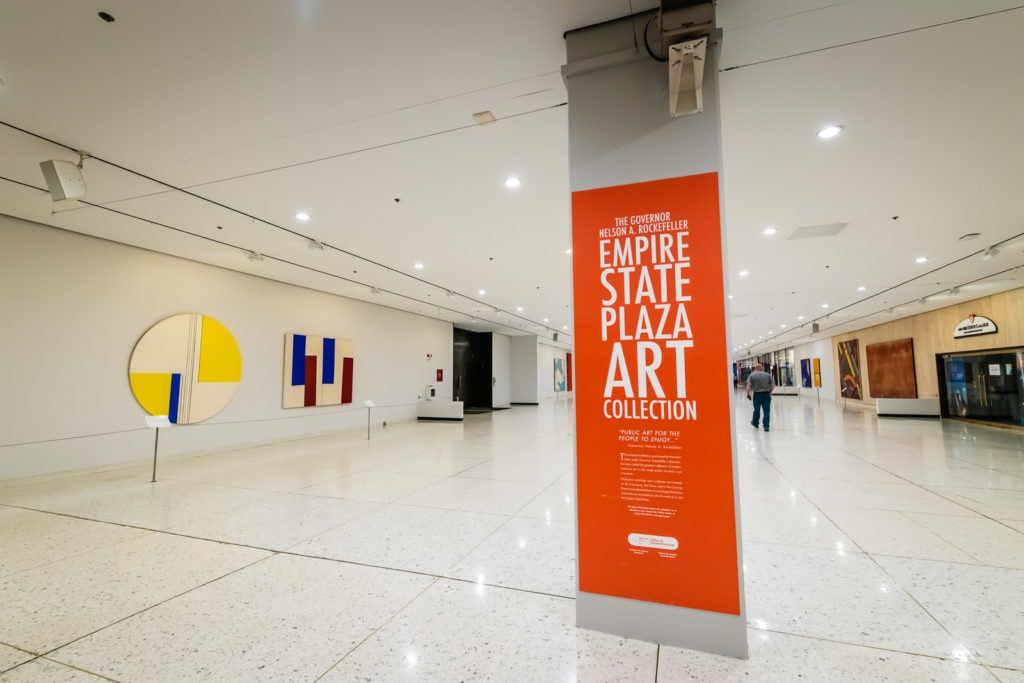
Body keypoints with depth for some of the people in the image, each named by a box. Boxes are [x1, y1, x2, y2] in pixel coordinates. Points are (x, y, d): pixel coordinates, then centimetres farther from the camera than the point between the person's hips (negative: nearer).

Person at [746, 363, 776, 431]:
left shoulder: (752, 375, 0)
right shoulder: (767, 375, 8)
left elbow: (748, 386, -9)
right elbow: (773, 384, 4)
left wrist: (748, 394, -1)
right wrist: (770, 392, 15)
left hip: (757, 394, -1)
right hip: (767, 394, 1)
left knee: (756, 410, 12)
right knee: (767, 411, 2)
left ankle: (755, 423, 30)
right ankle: (766, 426, 1)